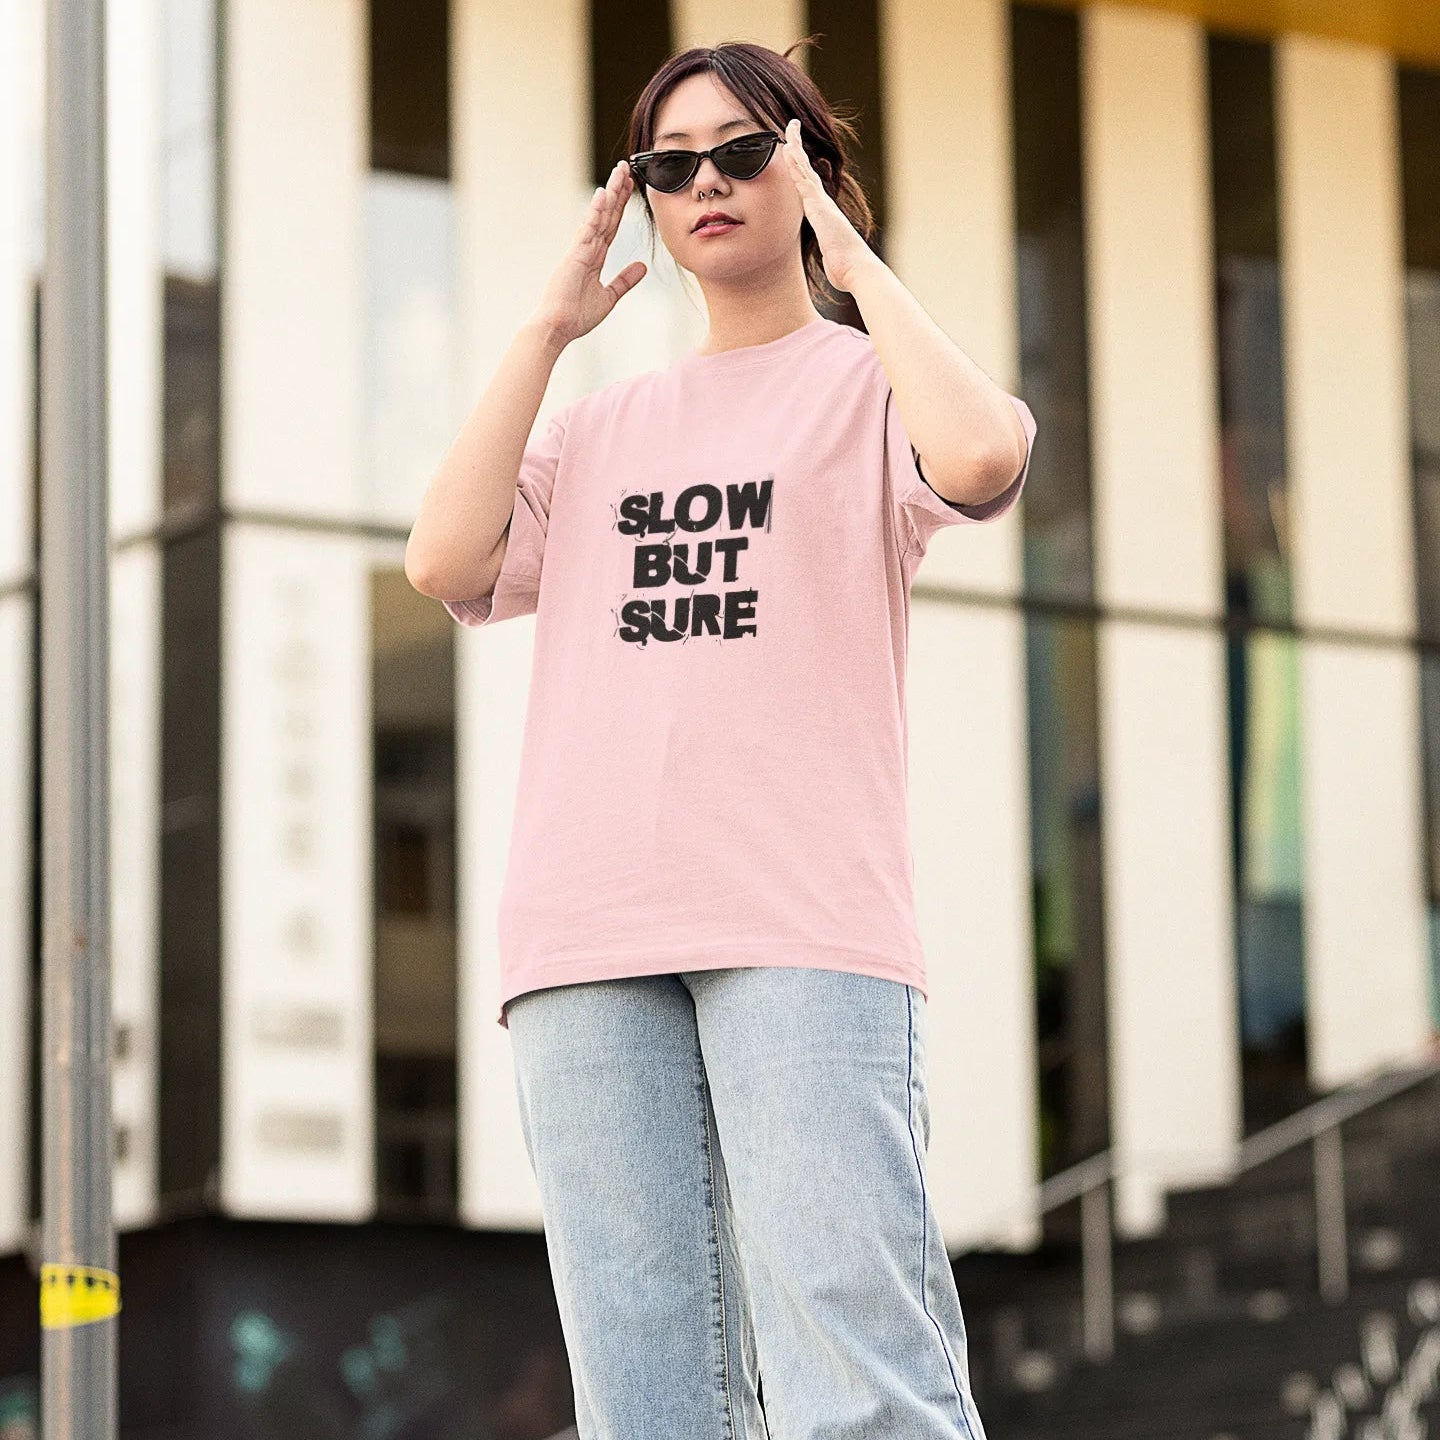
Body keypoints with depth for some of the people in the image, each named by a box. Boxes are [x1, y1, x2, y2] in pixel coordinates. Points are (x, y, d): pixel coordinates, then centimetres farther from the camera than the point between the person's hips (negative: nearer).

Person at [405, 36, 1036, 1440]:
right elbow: (444, 561, 8)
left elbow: (979, 455, -11)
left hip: (804, 923, -4)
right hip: (584, 940, 4)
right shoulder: (596, 425, 25)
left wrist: (855, 257, 2)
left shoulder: (868, 384, 13)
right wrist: (549, 327, 12)